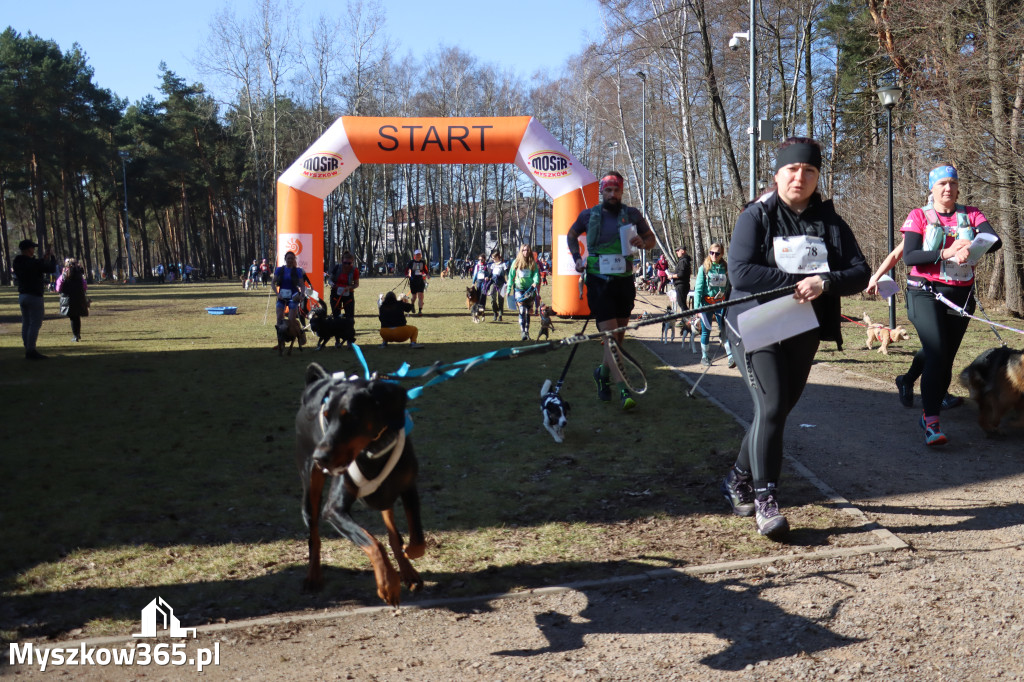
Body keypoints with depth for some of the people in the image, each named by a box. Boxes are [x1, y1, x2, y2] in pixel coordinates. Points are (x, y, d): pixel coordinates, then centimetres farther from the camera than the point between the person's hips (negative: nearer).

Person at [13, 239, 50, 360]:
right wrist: (49, 256, 3)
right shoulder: (33, 263, -18)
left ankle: (28, 350, 15)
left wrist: (44, 257, 18)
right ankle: (31, 351, -10)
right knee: (35, 324, -7)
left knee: (26, 324, 12)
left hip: (22, 295, 9)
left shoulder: (16, 263, 8)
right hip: (34, 296, -9)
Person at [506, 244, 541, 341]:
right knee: (522, 311, -14)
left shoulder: (533, 263, 7)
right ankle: (523, 332, -16)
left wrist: (536, 282, -23)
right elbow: (511, 276, 7)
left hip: (530, 289, 2)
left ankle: (527, 332, 19)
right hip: (519, 289, -2)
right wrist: (509, 289, 5)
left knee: (528, 312, 8)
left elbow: (536, 274, -2)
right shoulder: (516, 262, 4)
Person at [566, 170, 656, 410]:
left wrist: (643, 242, -11)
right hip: (598, 282, -2)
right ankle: (623, 389, -16)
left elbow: (651, 239, 12)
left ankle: (603, 373, 37)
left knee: (619, 336, 12)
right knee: (609, 335, -13)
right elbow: (571, 235, 20)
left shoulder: (632, 215, 3)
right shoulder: (588, 215, 2)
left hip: (624, 282, 3)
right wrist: (577, 258, 5)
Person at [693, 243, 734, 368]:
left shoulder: (725, 268, 5)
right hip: (707, 303, -1)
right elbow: (698, 288, -4)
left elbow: (729, 287, 9)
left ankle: (731, 357, -10)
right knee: (706, 331, 6)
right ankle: (704, 357, 19)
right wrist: (697, 307, -10)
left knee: (725, 330, -6)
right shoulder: (704, 268, -2)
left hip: (721, 303, 1)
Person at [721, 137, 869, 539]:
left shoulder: (830, 222, 7)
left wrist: (823, 283, -21)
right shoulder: (756, 217, -5)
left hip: (805, 332, 5)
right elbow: (740, 273, -18)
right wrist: (799, 282, -22)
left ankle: (739, 479, 30)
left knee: (780, 408, 12)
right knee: (771, 408, -15)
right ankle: (764, 499, -6)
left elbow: (860, 273, -1)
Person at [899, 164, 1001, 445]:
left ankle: (928, 416, 19)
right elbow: (909, 256, -11)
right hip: (926, 293, -4)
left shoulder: (970, 215, 8)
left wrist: (970, 248, -30)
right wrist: (945, 254, -24)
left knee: (946, 359, 7)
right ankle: (932, 423, -20)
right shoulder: (918, 216, 2)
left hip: (961, 296, 4)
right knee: (936, 354, -18)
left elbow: (995, 240, -10)